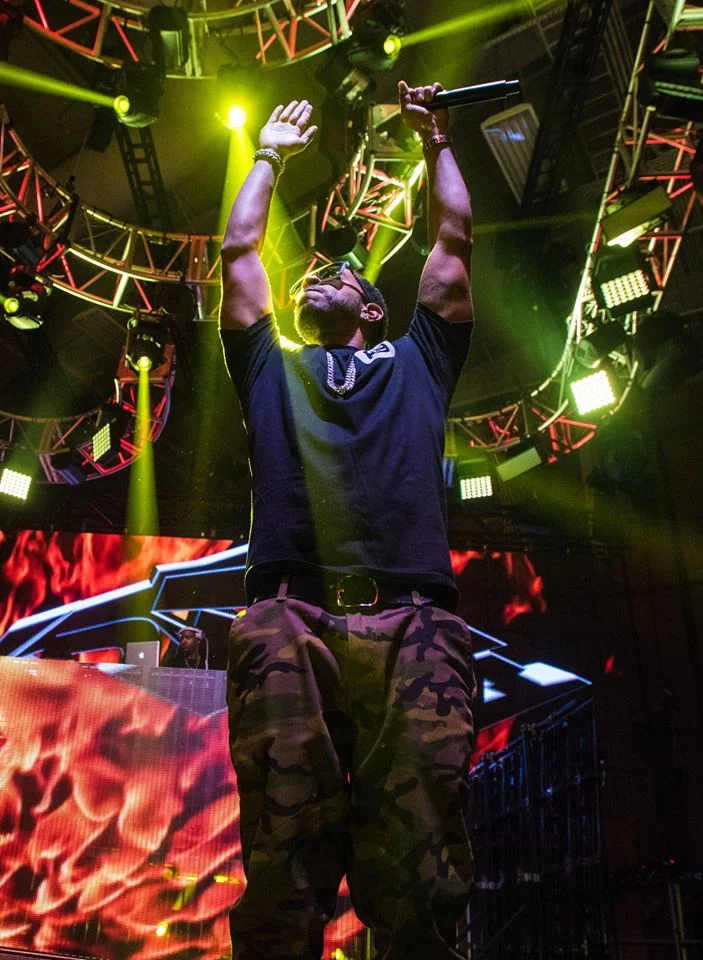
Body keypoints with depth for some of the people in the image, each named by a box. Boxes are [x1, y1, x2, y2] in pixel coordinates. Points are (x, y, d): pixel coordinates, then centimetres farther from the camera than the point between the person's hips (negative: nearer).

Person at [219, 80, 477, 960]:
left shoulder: (413, 360, 31)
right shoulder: (273, 370, 32)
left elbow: (453, 241, 35)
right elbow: (239, 251, 37)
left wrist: (435, 140, 47)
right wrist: (271, 155, 49)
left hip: (411, 622, 0)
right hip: (288, 620, 1)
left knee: (420, 883, -10)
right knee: (283, 862, -11)